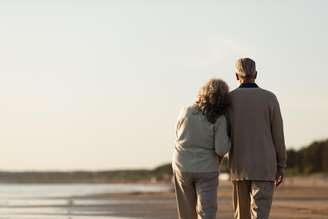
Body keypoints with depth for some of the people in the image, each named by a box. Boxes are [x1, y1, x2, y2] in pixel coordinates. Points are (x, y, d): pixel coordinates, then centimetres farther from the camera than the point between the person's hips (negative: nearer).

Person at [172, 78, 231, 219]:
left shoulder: (186, 112, -4)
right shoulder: (219, 119, -13)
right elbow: (221, 149, -16)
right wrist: (227, 139, 3)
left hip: (182, 166, 3)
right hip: (207, 169, -3)